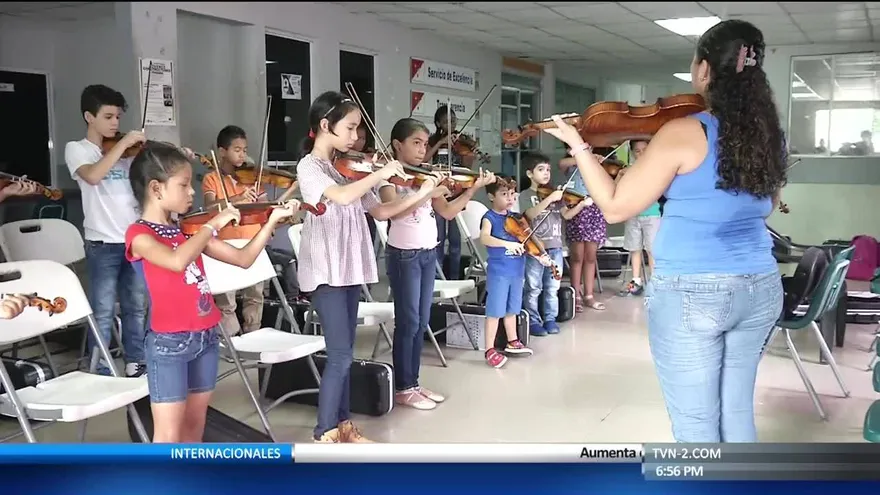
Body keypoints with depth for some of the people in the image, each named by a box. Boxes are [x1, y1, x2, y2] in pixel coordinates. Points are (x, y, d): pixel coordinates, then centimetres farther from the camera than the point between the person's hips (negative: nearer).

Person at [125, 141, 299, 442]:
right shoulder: (139, 234, -11)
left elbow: (244, 259, 10)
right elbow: (177, 261, -32)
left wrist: (272, 221, 2)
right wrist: (213, 224, -24)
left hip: (205, 337, 7)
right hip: (168, 343, -7)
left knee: (194, 429, 15)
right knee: (168, 437, -2)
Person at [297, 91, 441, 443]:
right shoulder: (309, 166, -9)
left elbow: (380, 212, 15)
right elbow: (343, 197, -29)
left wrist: (421, 194, 6)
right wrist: (382, 173, -17)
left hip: (350, 268, 8)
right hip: (326, 271, -7)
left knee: (344, 353, 12)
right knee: (340, 355, -9)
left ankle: (342, 426, 22)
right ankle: (324, 437, 0)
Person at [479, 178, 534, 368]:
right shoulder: (489, 218, -10)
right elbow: (484, 238, -28)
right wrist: (507, 244, -38)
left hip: (517, 271, 6)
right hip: (498, 273, -6)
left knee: (512, 309, 19)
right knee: (495, 312, -3)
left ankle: (512, 342, 33)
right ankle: (490, 350, 3)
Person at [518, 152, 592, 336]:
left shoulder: (555, 194, 13)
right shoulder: (526, 195, -2)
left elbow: (566, 214, 5)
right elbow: (531, 214, -19)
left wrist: (581, 205, -12)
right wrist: (549, 198, -27)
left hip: (555, 247, 5)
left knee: (552, 287, 10)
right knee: (533, 288, 1)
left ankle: (550, 319, 20)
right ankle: (533, 321, 11)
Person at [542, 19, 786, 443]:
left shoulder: (683, 133, -16)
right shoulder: (768, 135, 3)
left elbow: (616, 207, -13)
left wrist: (578, 146, -4)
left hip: (691, 293, -6)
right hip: (761, 289, 7)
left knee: (696, 425, 5)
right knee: (737, 413, 19)